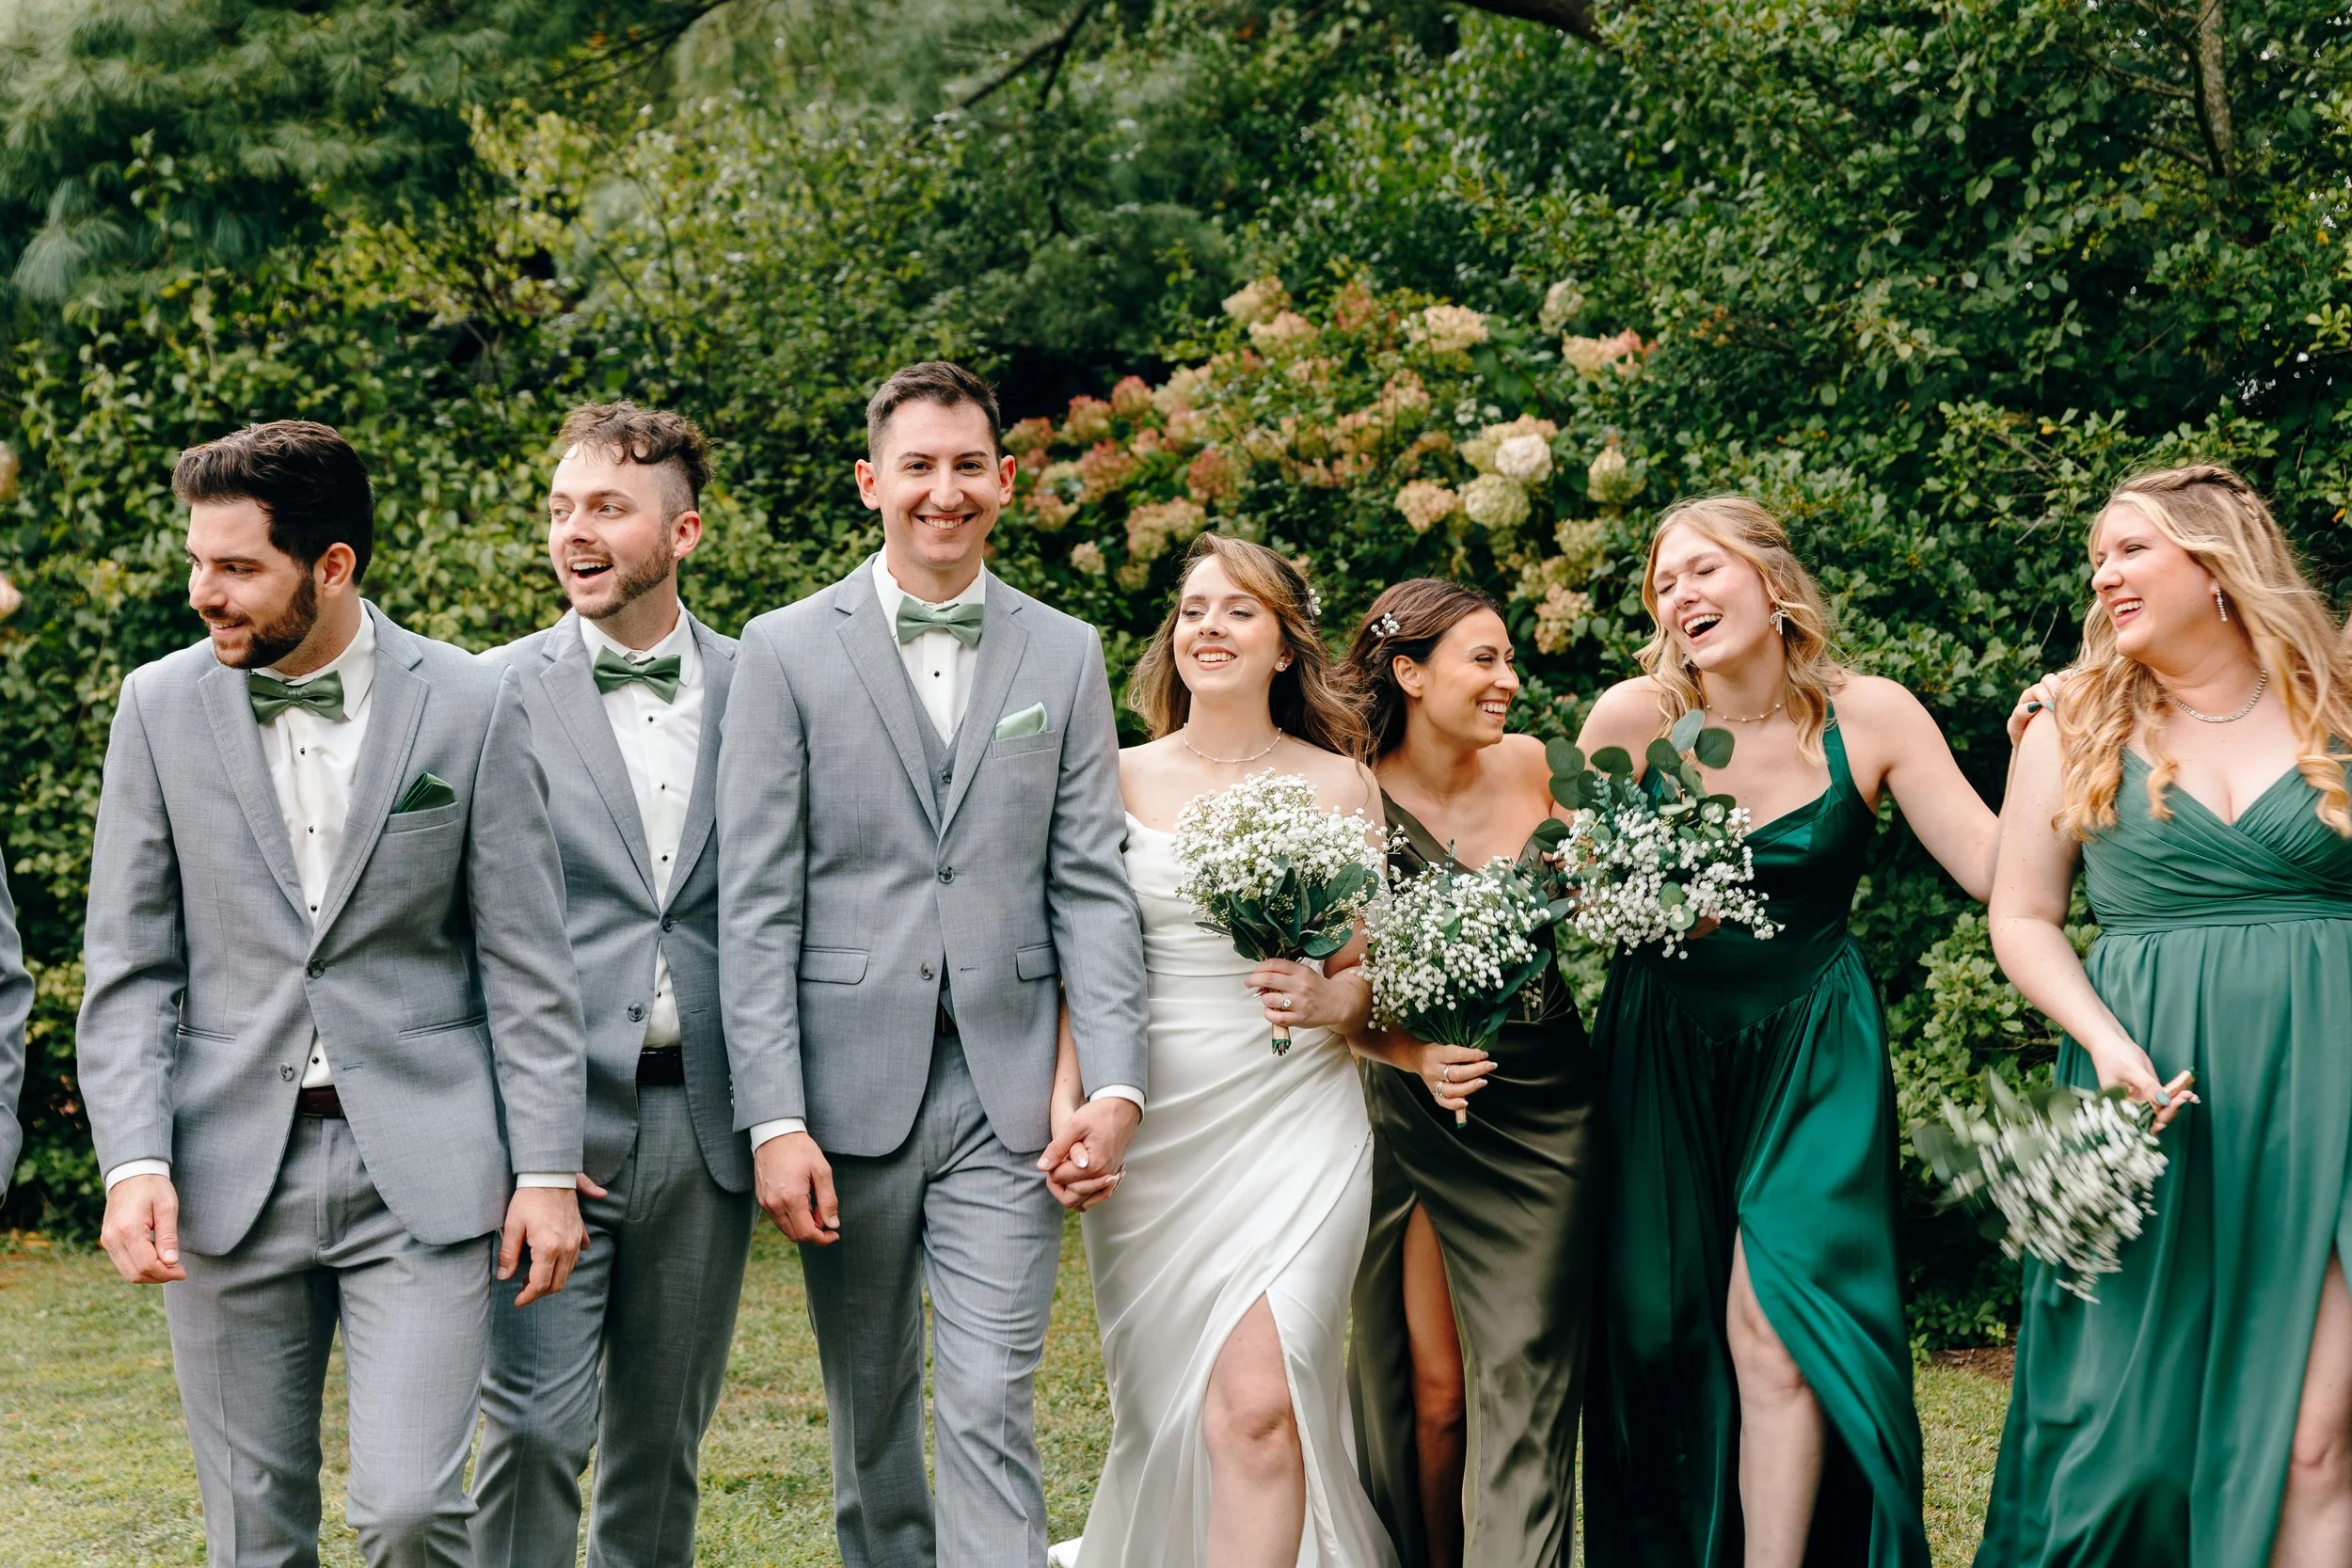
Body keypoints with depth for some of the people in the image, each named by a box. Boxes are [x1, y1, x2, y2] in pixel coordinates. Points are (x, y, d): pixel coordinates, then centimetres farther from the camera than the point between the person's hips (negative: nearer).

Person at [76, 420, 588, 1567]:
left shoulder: (472, 706, -1)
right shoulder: (162, 707, 4)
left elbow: (527, 964, 1)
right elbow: (128, 970, 4)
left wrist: (547, 1169, -3)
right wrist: (134, 1162, -8)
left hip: (418, 1170, -2)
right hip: (230, 1171, 2)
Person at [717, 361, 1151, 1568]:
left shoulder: (1065, 655, 8)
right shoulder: (786, 651, 2)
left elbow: (1091, 886, 5)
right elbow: (756, 906, -2)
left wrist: (1116, 1083, -7)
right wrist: (774, 1119, -10)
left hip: (1004, 1089, 0)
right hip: (847, 1088, 0)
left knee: (990, 1410, -5)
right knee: (870, 1411, 11)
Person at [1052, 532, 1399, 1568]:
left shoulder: (1341, 784, 5)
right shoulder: (1121, 781, 6)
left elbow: (1376, 972, 10)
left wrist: (1327, 999, -12)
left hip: (1293, 1121, -1)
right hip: (1152, 1130, 1)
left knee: (1255, 1408, -15)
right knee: (1163, 1414, 7)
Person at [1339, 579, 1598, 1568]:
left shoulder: (1527, 765, 0)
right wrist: (1417, 1057, -27)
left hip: (1546, 1115, 3)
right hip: (1416, 1114, -3)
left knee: (1527, 1384, -2)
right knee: (1428, 1392, 2)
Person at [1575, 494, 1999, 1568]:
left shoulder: (1869, 716, -7)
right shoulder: (1633, 717, -7)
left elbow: (1996, 870, -9)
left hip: (1812, 1046, -1)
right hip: (1661, 1044, 2)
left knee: (1774, 1319, -15)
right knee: (1657, 1321, 3)